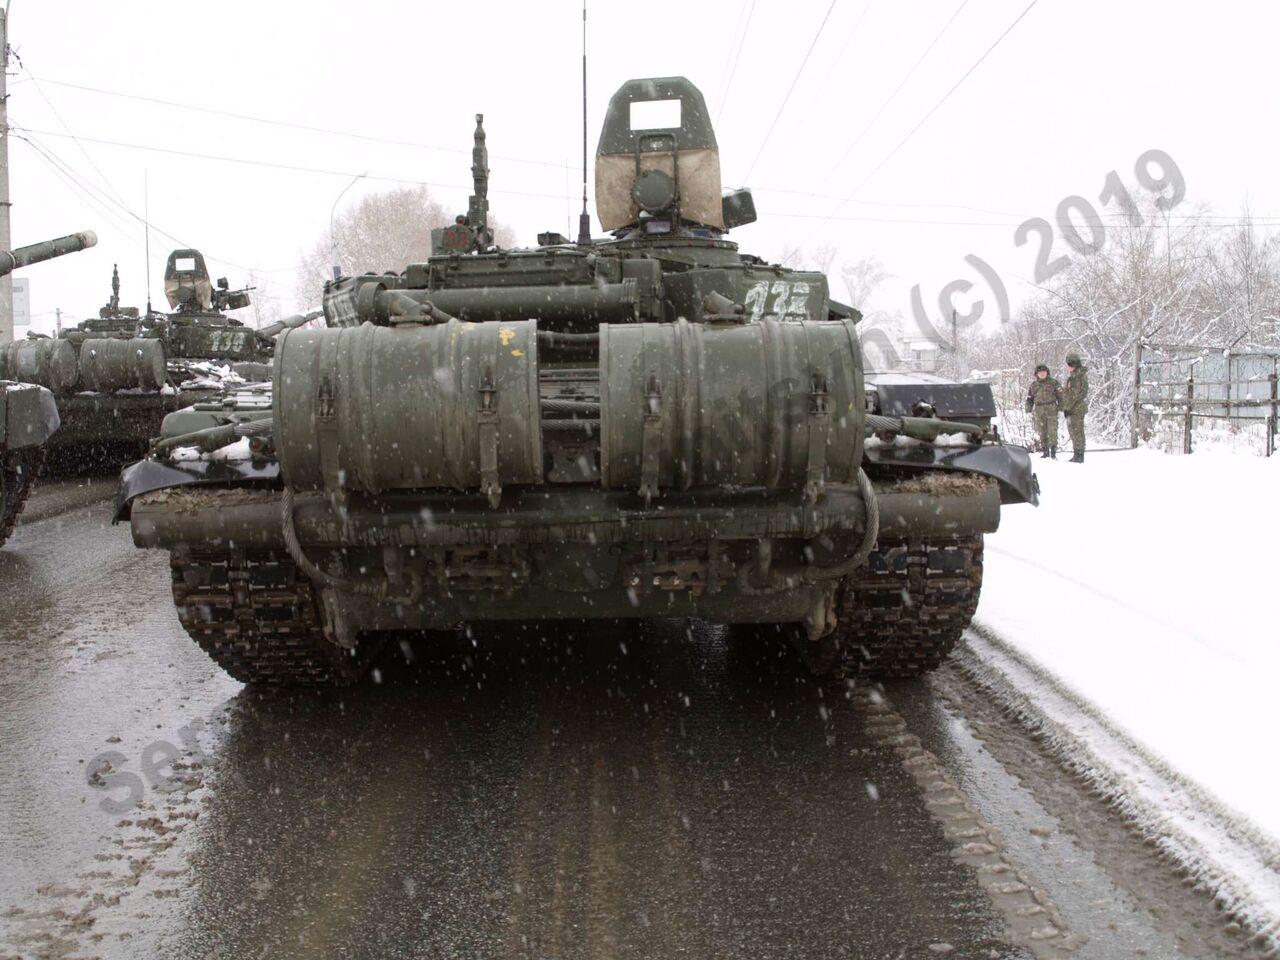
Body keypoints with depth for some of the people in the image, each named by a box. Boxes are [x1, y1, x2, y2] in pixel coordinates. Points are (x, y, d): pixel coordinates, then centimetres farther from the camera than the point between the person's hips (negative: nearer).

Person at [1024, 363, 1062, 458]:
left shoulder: (1053, 383, 5)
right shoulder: (1034, 384, 13)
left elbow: (1060, 395, 6)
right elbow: (1029, 397, 18)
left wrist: (1061, 407, -1)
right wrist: (1029, 409, 9)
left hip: (1051, 409, -3)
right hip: (1039, 410, 3)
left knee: (1052, 430, -10)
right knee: (1042, 431, 3)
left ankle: (1053, 450, -7)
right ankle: (1045, 450, 11)